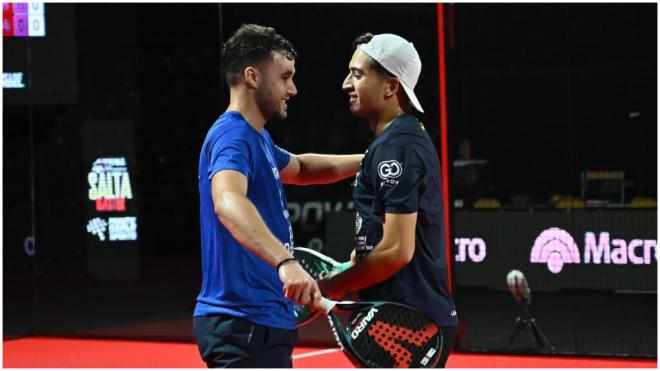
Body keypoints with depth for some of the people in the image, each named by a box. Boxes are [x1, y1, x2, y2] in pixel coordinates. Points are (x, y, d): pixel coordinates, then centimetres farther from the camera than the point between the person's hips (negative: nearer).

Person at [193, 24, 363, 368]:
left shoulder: (257, 138, 17)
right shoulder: (233, 136, -17)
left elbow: (299, 168, 39)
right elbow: (227, 202, -38)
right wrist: (285, 262, -52)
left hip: (265, 320, 11)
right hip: (243, 324, -11)